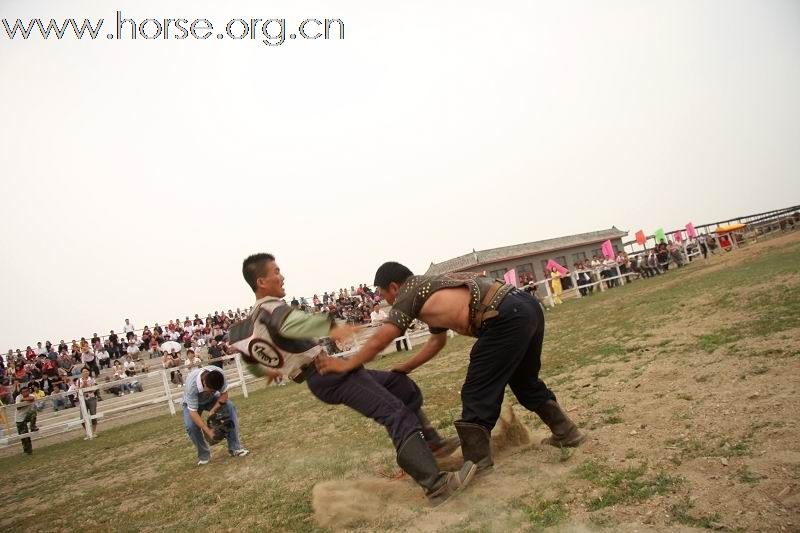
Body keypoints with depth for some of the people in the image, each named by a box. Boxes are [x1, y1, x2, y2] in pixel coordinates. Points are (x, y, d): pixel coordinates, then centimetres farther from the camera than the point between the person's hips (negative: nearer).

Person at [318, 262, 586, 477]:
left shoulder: (410, 292, 2)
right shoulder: (431, 290, 27)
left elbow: (381, 339, 0)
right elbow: (437, 341, 34)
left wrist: (347, 365, 11)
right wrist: (401, 370, 35)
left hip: (507, 319, -10)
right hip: (526, 306, 10)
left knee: (477, 393, 1)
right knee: (525, 381, 27)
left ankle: (476, 465, 10)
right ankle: (567, 432, 40)